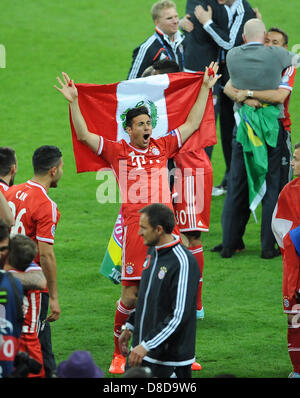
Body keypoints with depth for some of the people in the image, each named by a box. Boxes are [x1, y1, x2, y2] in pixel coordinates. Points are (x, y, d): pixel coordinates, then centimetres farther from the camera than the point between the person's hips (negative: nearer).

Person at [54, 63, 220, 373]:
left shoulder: (162, 147, 15)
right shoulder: (118, 151, 6)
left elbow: (192, 124, 21)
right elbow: (84, 135, 0)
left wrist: (206, 88, 22)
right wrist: (73, 102, -6)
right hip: (135, 228, -3)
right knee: (131, 293, -4)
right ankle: (119, 354, 7)